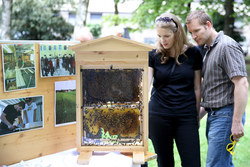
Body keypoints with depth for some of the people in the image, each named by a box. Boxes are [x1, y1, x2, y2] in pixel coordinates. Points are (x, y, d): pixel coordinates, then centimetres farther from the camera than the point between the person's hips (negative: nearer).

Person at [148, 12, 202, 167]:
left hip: (186, 116, 0)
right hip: (159, 116, 0)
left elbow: (197, 87, 7)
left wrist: (197, 115, 8)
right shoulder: (154, 55, 2)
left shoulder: (193, 53, 2)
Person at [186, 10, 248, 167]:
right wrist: (200, 115, 21)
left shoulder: (227, 46, -12)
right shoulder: (209, 50, 18)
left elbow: (242, 84, -21)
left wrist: (237, 122, -24)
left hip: (226, 114, -10)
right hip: (214, 115, 10)